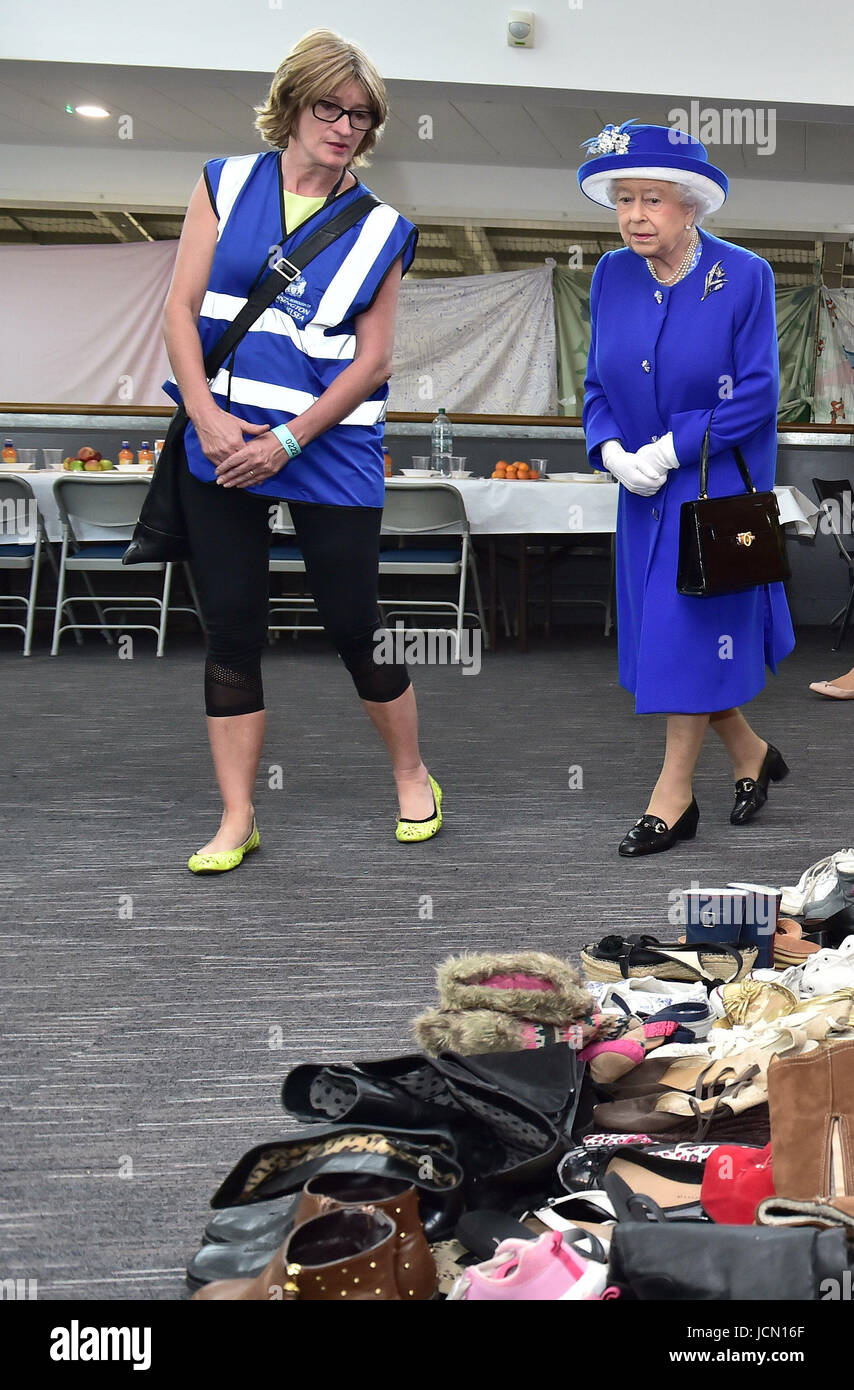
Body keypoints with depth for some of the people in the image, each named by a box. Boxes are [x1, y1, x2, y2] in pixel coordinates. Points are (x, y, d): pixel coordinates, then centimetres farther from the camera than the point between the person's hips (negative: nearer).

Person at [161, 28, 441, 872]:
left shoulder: (380, 230, 3)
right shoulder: (227, 185, 6)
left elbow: (373, 362, -2)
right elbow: (181, 308, 2)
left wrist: (286, 442, -11)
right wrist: (207, 416, -11)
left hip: (331, 456, -1)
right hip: (222, 450, 2)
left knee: (356, 629, 3)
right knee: (231, 636, 4)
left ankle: (412, 778, 27)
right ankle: (237, 820, 15)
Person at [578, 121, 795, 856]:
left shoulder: (744, 277, -12)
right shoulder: (613, 275, 2)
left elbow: (756, 395, -14)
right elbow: (598, 383, 7)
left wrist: (671, 448, -19)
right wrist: (612, 450, -12)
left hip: (717, 486, -5)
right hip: (645, 491, 5)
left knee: (693, 633, -3)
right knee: (664, 631, 9)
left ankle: (674, 796, 8)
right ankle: (752, 755, 29)